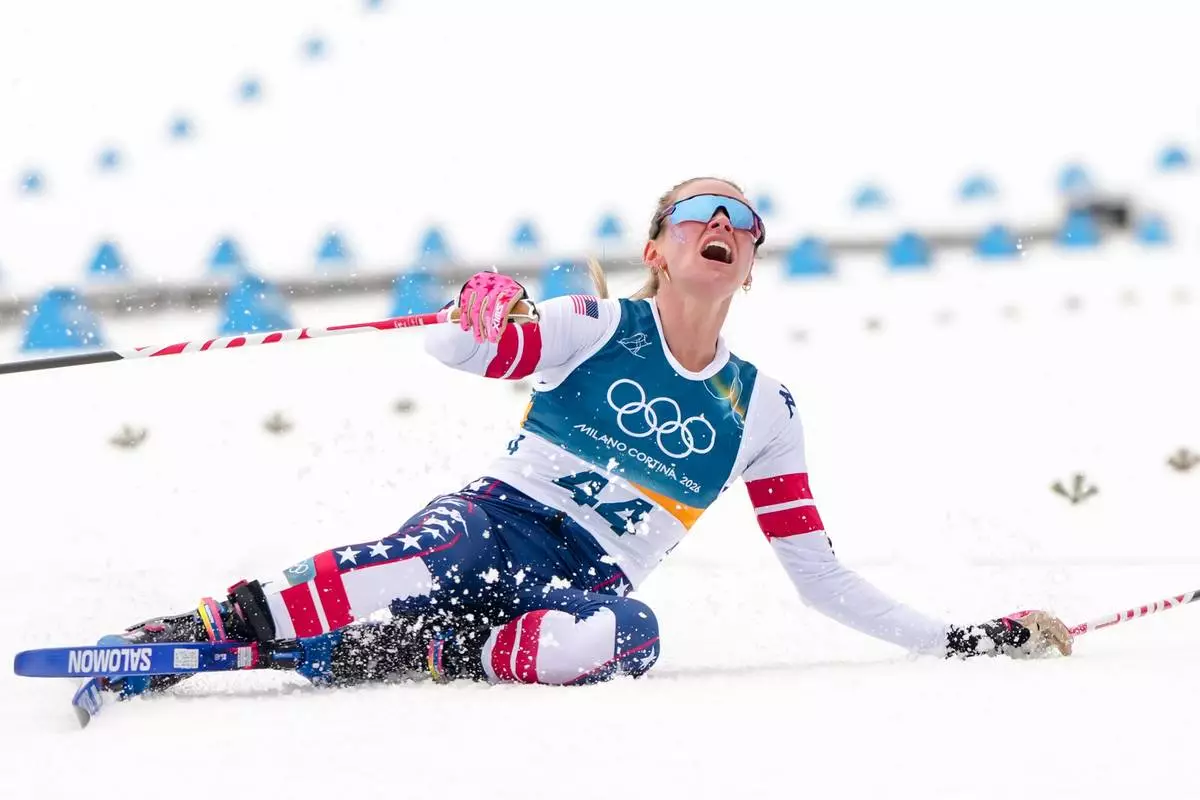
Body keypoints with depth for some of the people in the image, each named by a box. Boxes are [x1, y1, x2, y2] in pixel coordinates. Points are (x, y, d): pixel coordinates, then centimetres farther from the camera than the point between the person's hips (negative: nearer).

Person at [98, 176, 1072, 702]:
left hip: (588, 586, 2)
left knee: (625, 633, -37)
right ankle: (204, 628, -38)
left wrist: (964, 640, 7)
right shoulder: (603, 327, 6)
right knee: (431, 558, -39)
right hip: (495, 525, -2)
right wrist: (480, 317, -32)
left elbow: (821, 576, 16)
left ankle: (404, 660, -31)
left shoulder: (762, 411, 14)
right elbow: (455, 348, -7)